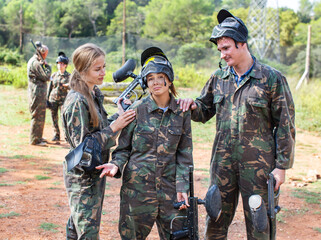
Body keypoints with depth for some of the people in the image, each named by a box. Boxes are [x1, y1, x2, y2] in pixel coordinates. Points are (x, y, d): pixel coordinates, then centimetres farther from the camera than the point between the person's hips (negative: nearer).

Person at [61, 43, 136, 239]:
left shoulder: (95, 94, 7)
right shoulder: (77, 101, -21)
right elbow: (81, 144, -22)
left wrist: (119, 116, -2)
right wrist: (114, 127, -23)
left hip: (95, 172, 8)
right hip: (82, 176, -8)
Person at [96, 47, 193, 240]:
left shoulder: (182, 112, 1)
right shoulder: (137, 110, -5)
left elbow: (184, 154, 5)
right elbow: (124, 148, 1)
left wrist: (182, 187, -3)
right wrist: (116, 164, -19)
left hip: (169, 187, 2)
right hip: (137, 186, -1)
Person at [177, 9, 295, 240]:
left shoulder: (272, 78, -6)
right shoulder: (218, 78, 7)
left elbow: (285, 125, -5)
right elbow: (205, 111, 18)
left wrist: (282, 166, -7)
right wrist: (192, 106, -6)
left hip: (257, 165, -4)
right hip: (223, 162, 4)